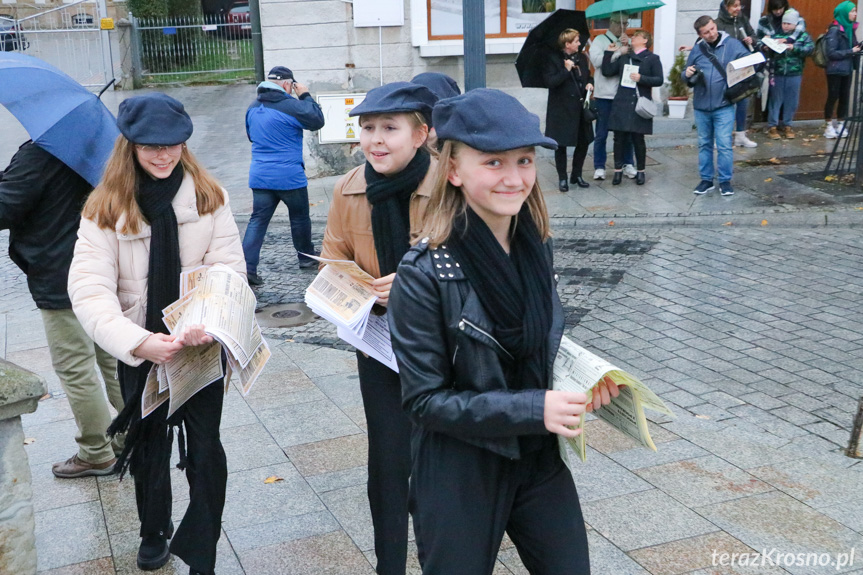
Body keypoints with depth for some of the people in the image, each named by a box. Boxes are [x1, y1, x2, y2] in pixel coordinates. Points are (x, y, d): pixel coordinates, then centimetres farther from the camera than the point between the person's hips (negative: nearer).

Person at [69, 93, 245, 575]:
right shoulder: (105, 208, -9)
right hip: (140, 350, 1)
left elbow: (228, 268, -11)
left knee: (205, 450, 1)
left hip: (202, 344, 0)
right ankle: (154, 532, 46)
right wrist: (138, 341, -33)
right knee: (150, 447, 19)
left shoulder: (208, 195, -5)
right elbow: (90, 291, -18)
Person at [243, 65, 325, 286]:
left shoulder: (253, 108, 9)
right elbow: (317, 121, -6)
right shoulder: (290, 106, -15)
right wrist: (305, 96, 2)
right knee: (300, 217, 14)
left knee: (258, 220, 4)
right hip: (289, 176, -5)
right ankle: (306, 258, 31)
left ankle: (247, 267, -6)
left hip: (259, 176, 6)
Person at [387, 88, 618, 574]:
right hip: (459, 474, -5)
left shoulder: (536, 248, -3)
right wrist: (533, 409, -26)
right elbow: (426, 399, -19)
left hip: (539, 461, 5)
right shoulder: (425, 274, -22)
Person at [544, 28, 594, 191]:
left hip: (580, 108, 6)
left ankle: (576, 175, 25)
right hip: (562, 109, -6)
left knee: (583, 142, 9)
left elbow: (588, 76, 24)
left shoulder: (582, 58, 10)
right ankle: (562, 178, 14)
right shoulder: (554, 59, -9)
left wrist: (590, 83, 3)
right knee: (561, 145, 2)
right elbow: (549, 81, -19)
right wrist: (566, 70, -22)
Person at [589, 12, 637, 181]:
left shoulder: (628, 42, 12)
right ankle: (599, 167, 10)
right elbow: (596, 60, -17)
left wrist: (628, 47, -11)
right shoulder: (600, 40, 1)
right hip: (605, 94, -3)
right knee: (601, 133, 4)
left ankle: (628, 164, 19)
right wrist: (619, 52, -15)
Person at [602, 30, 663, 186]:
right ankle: (618, 170, 12)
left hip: (639, 105, -3)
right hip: (622, 104, 3)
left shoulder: (652, 58, 2)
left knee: (638, 139, 2)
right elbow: (607, 71, 9)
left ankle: (640, 171, 16)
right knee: (619, 138, 1)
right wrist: (609, 52, 5)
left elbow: (659, 80, -4)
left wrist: (641, 78, -15)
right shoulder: (623, 57, 14)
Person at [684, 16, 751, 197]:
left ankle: (725, 180, 8)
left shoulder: (733, 44, -4)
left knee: (724, 145, -4)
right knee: (704, 144, 12)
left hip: (724, 106, -3)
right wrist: (687, 74, -10)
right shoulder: (697, 49, 5)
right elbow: (686, 77, 13)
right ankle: (706, 179, 23)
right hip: (701, 106, 4)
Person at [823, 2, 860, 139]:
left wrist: (858, 49, -7)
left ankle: (840, 124, 16)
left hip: (847, 69, 6)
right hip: (835, 70, -6)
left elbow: (853, 47, 14)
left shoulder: (850, 28, 9)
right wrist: (851, 51, -17)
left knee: (845, 97, 7)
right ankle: (829, 126, 11)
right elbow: (831, 53, -17)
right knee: (833, 97, 0)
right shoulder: (834, 30, -12)